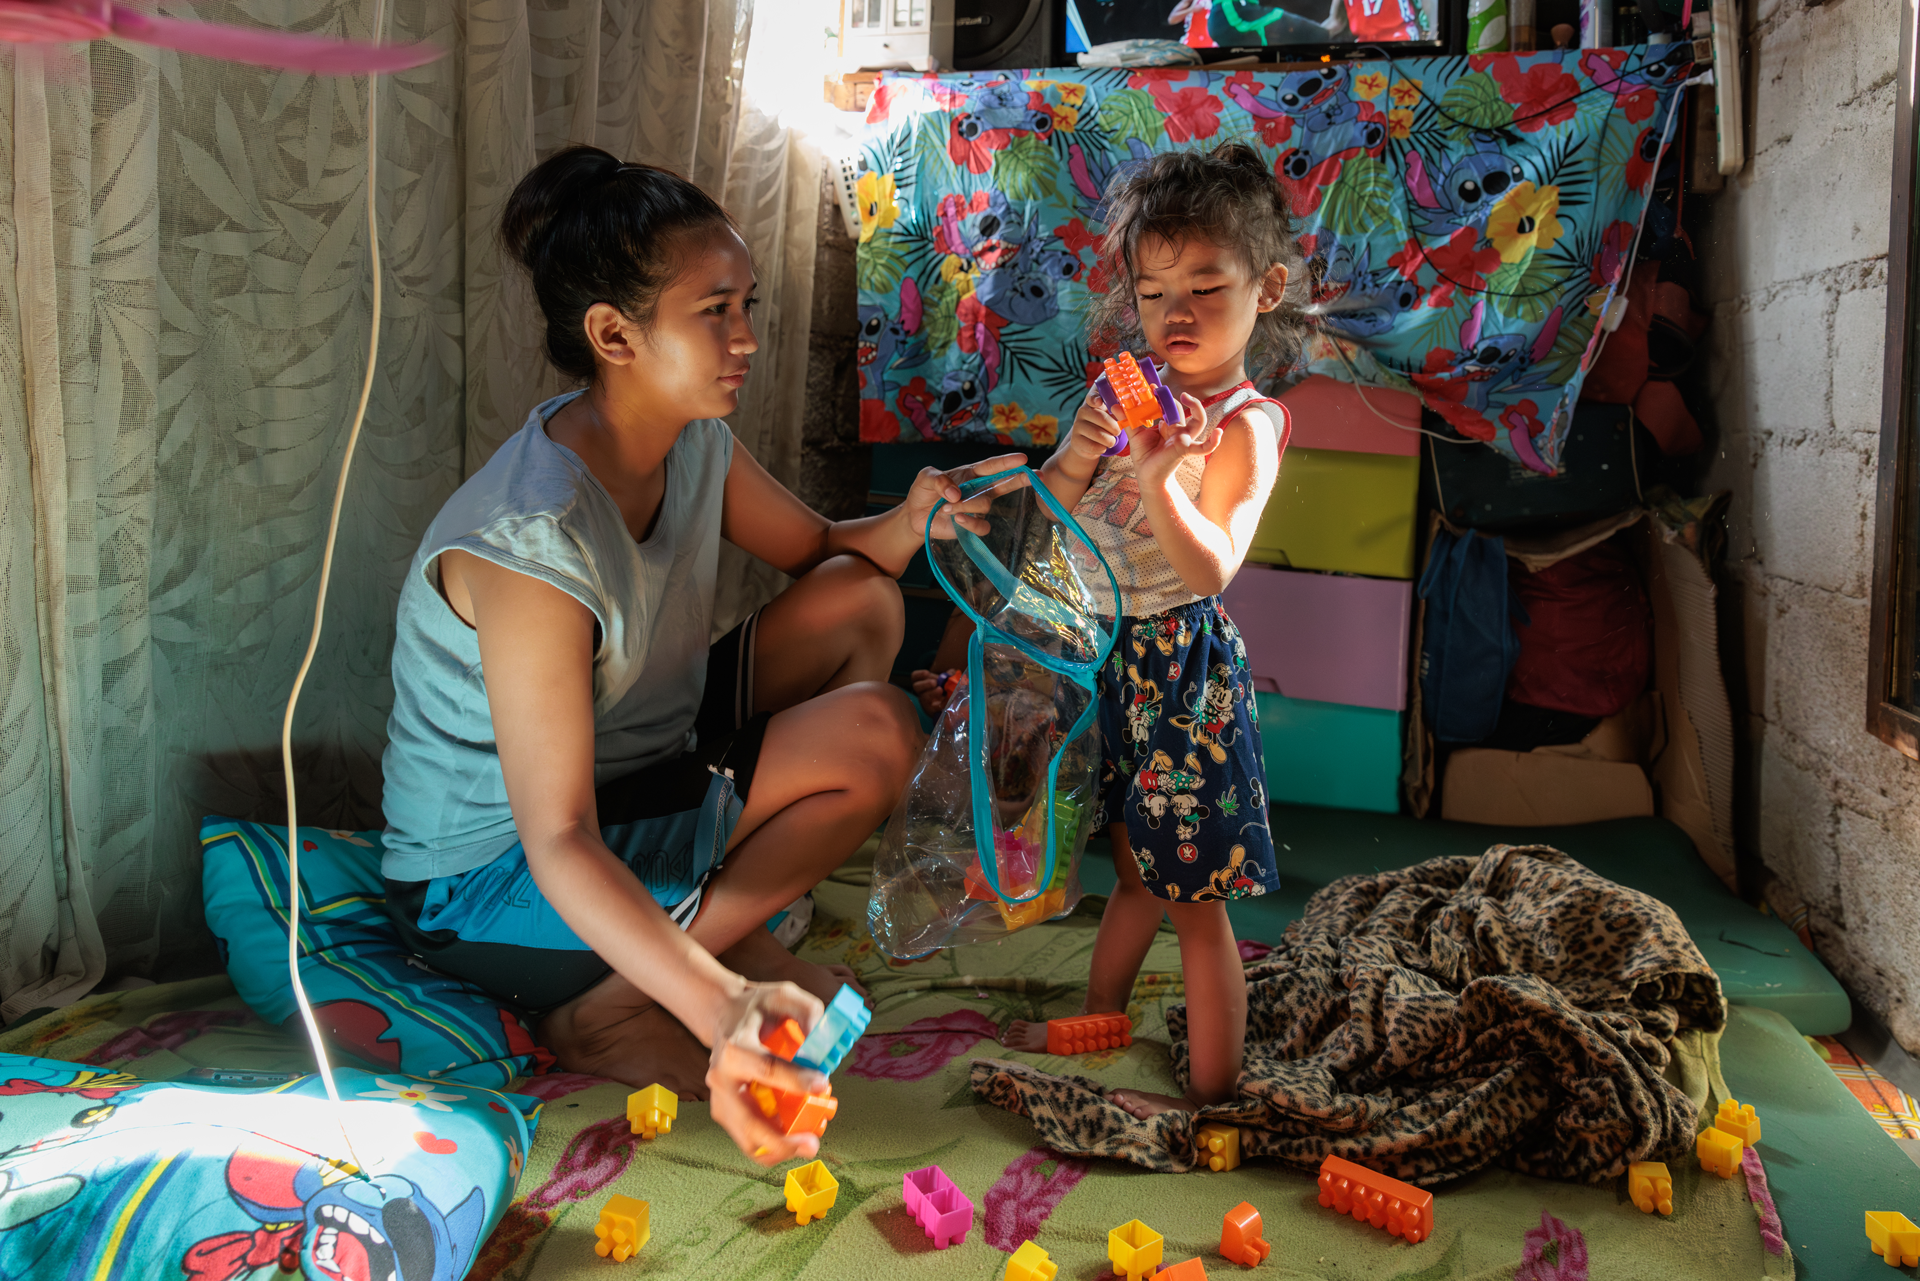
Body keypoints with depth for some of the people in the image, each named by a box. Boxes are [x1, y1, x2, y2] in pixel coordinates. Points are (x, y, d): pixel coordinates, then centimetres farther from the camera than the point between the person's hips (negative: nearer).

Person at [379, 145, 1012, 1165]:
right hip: (489, 881, -8)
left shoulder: (693, 441, -7)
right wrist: (716, 1004, -49)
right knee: (875, 732, -20)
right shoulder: (531, 542, -32)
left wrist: (904, 525, -15)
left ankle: (717, 912, 1)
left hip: (633, 768, 8)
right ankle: (598, 1010, -10)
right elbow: (557, 843, -35)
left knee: (861, 605, -1)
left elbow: (820, 551, 9)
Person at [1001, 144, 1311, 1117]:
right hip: (1115, 654, 7)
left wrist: (1160, 480, -42)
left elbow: (1211, 569, -28)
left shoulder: (1243, 426, -15)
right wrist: (1075, 459, -14)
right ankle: (1096, 1021, 42)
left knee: (1194, 898, 3)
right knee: (1135, 865, 24)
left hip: (1185, 664, -7)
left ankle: (1212, 1092, 17)